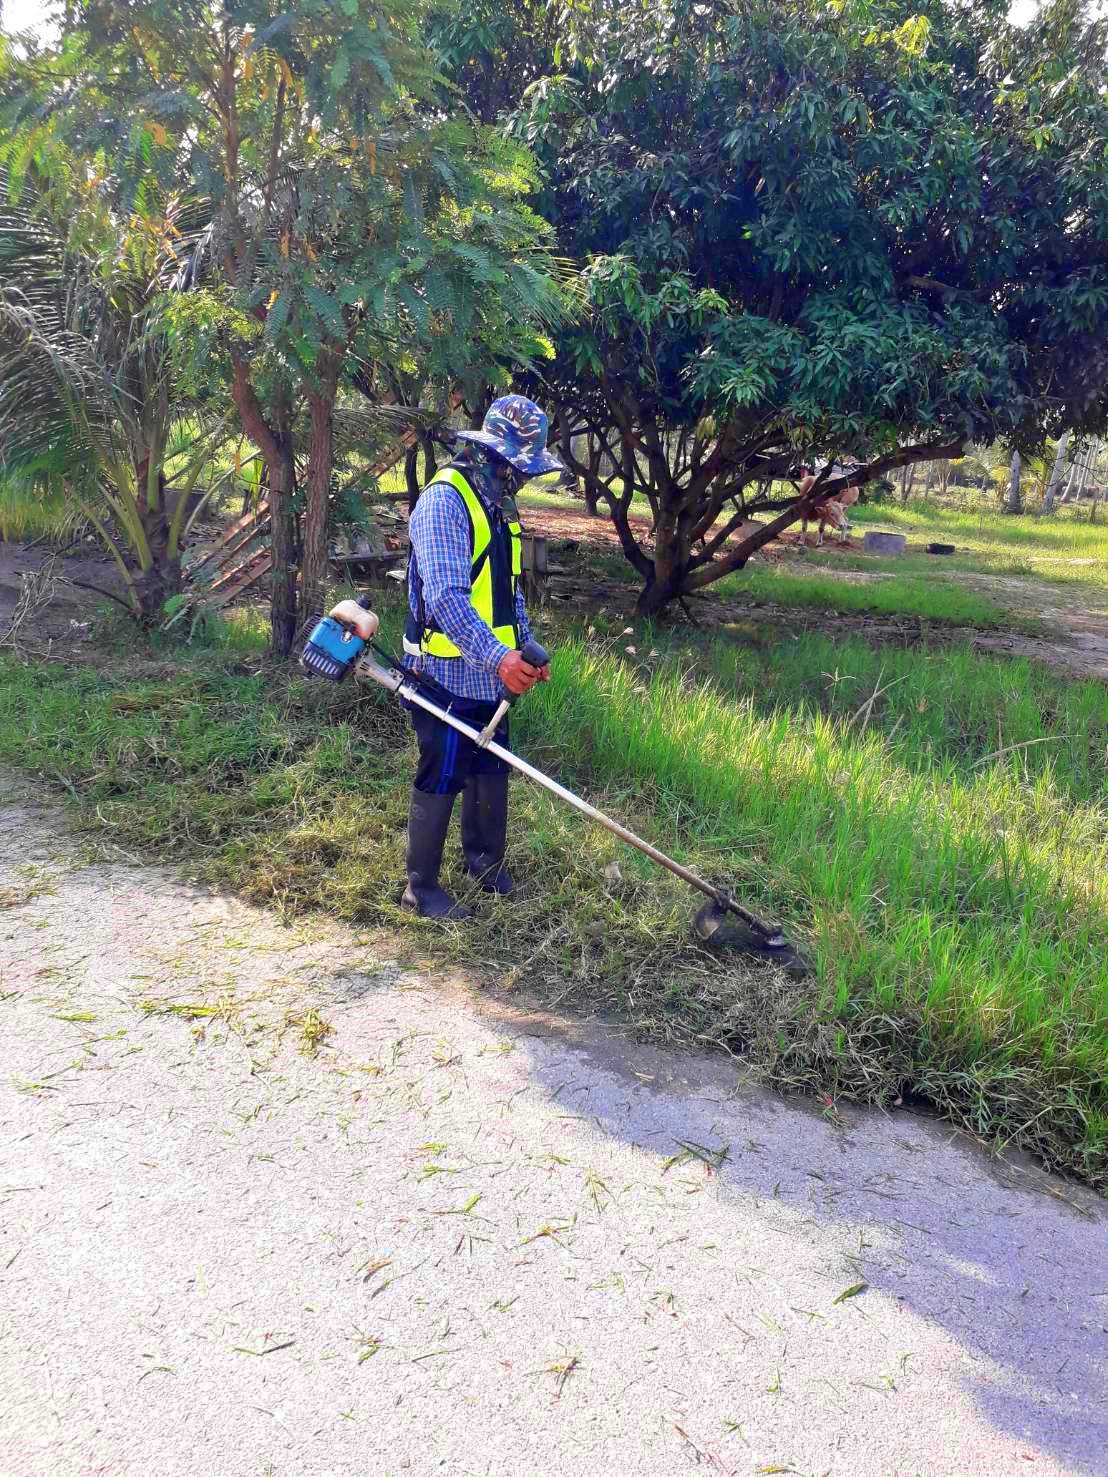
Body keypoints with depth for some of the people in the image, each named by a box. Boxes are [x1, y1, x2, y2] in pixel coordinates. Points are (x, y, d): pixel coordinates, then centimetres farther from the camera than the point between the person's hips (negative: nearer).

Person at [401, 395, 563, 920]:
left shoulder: (498, 505, 13)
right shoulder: (444, 501, -18)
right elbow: (446, 597, -30)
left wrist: (527, 648, 13)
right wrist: (498, 657, -37)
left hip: (490, 677, 9)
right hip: (447, 677, -9)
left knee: (491, 771, 19)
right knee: (440, 781, 1)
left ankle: (484, 859, 38)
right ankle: (421, 888, 16)